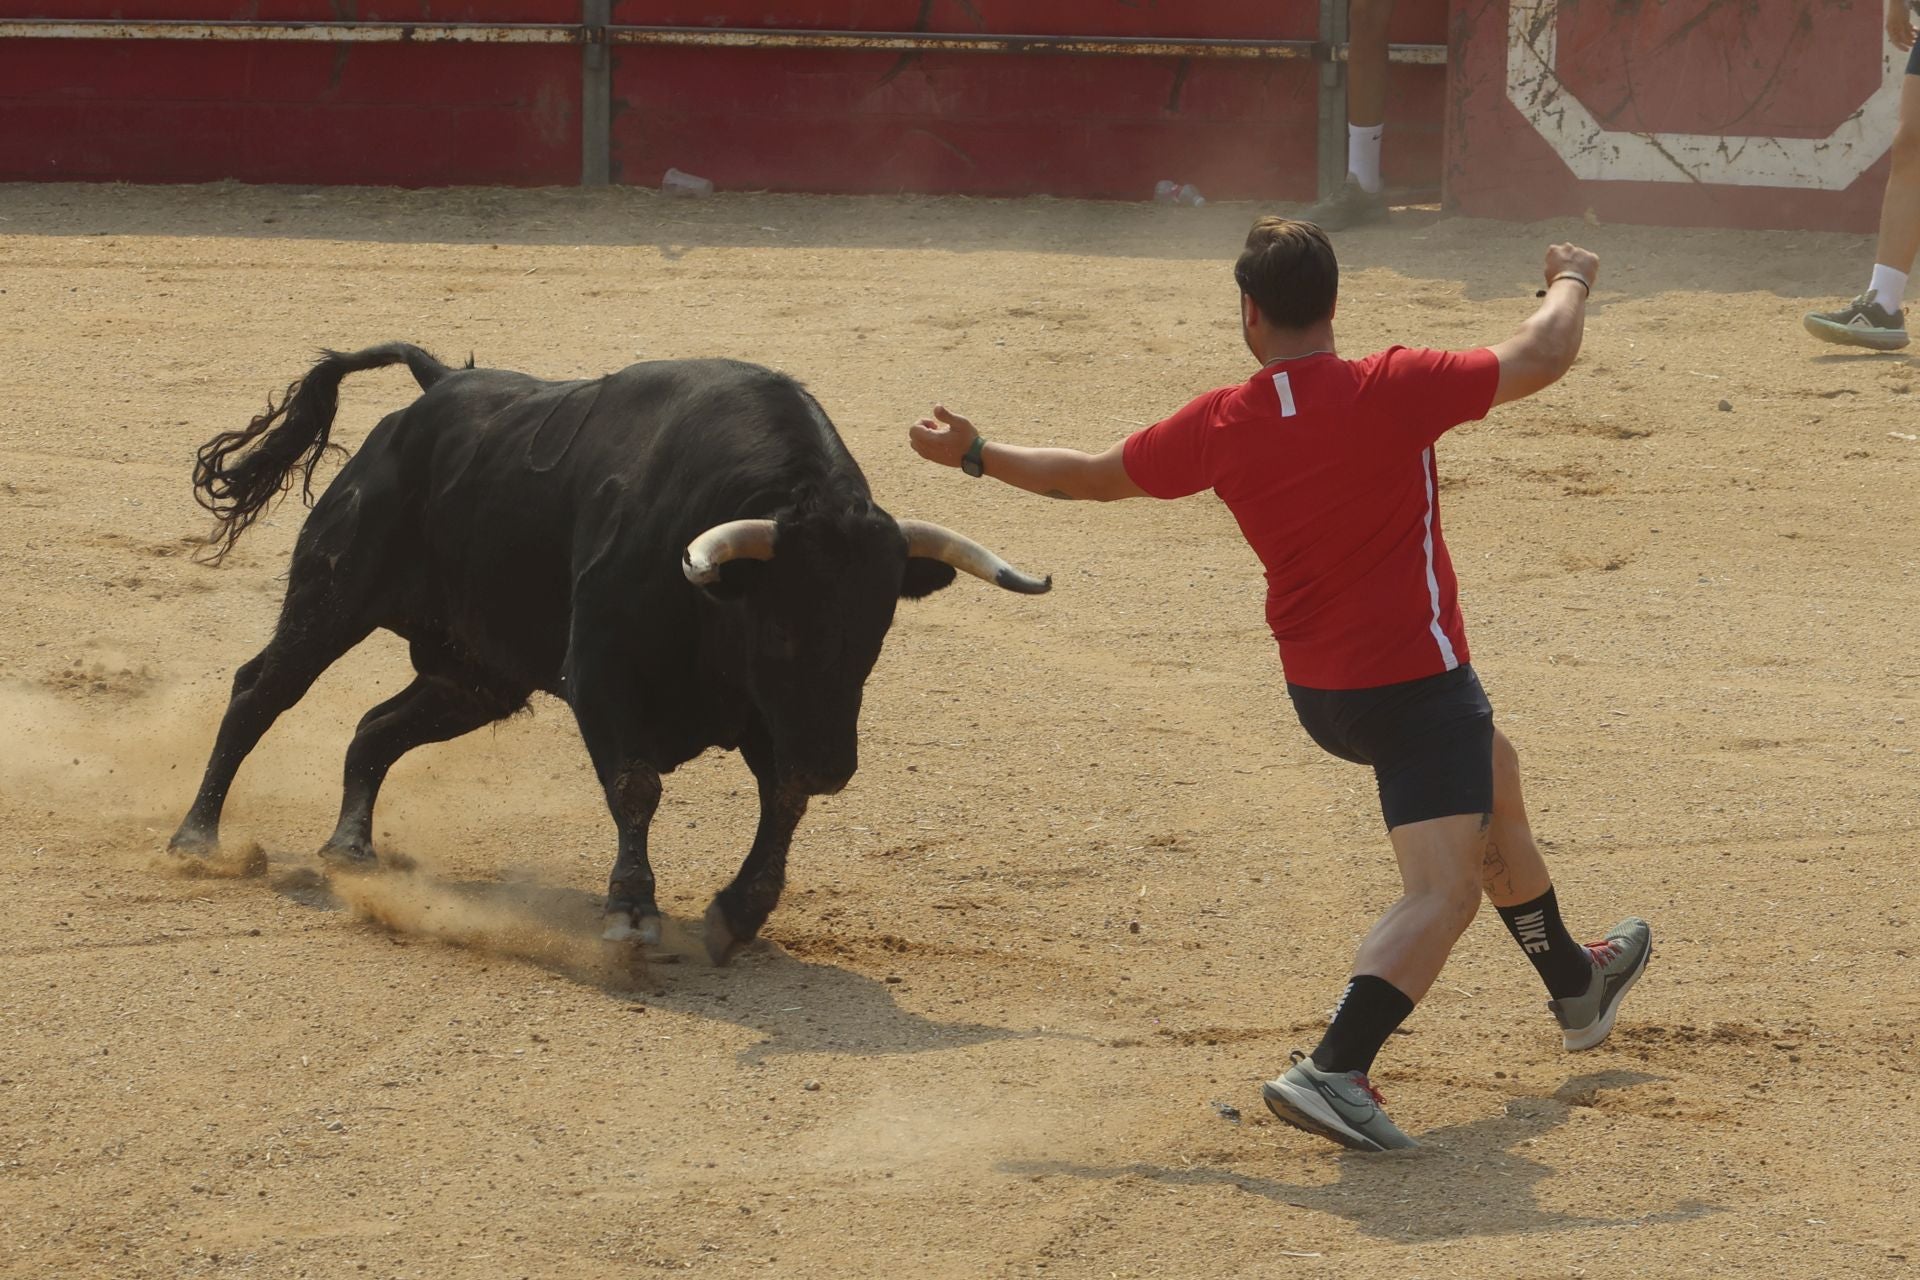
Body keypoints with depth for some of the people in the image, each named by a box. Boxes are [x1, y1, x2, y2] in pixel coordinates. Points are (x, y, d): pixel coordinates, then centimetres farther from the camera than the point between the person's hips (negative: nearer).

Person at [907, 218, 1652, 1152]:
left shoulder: (1217, 427, -6)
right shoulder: (1391, 392, -19)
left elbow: (1092, 476, 8)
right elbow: (1544, 358, -14)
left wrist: (975, 456, 24)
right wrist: (1571, 283, 8)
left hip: (1317, 691, 7)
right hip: (1417, 680, -7)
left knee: (1491, 777, 32)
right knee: (1444, 891, -11)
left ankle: (1576, 983, 47)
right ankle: (1334, 1070, -29)